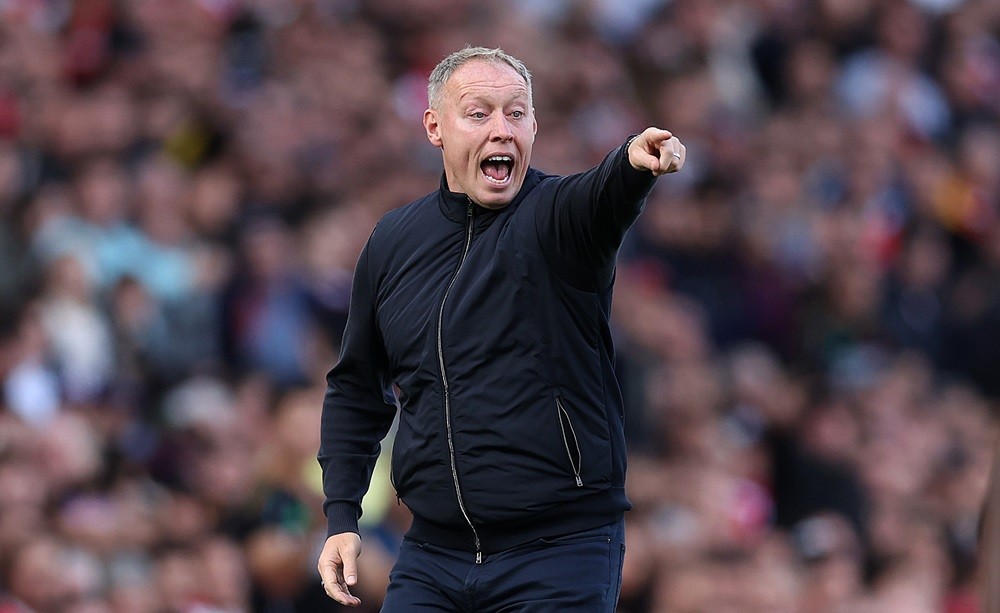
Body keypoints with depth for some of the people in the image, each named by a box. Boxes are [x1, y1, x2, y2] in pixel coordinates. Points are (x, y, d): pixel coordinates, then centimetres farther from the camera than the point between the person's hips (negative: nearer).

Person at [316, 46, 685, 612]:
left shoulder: (555, 215, -6)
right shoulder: (392, 242, 8)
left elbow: (604, 199, -32)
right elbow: (356, 390, 19)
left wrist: (635, 163, -55)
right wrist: (342, 517, 10)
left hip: (561, 552, -4)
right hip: (432, 556, 4)